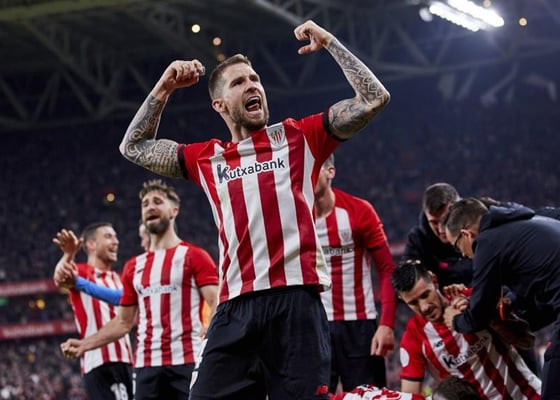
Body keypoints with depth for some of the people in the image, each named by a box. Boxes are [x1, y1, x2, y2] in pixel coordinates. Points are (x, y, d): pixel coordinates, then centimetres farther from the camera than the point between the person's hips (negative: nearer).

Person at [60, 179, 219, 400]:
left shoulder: (194, 257, 1)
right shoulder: (134, 267, 18)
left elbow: (217, 307, -7)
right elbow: (124, 322, 23)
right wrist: (84, 344, 11)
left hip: (187, 363, -5)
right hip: (147, 366, 5)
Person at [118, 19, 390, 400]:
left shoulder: (299, 137, 12)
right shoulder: (207, 158, 21)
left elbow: (374, 98, 8)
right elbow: (133, 148, 31)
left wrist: (329, 42, 11)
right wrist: (164, 88, 25)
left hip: (296, 302, -3)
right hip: (236, 309, 3)